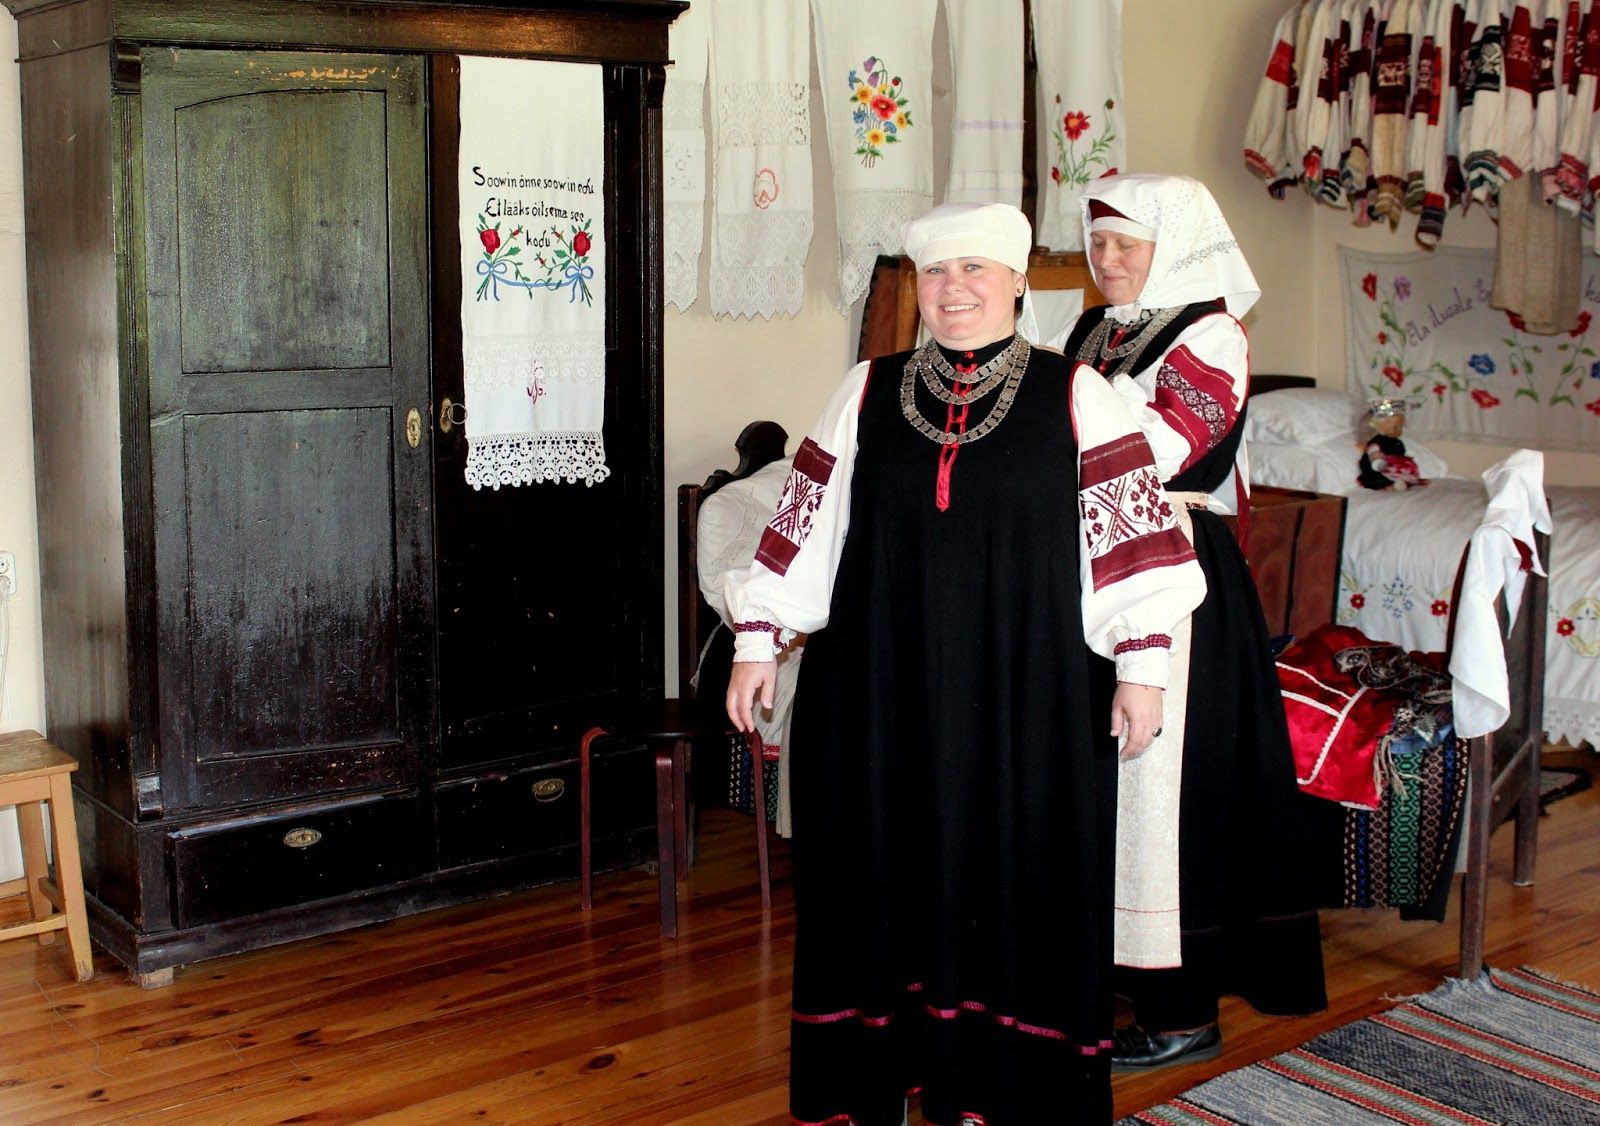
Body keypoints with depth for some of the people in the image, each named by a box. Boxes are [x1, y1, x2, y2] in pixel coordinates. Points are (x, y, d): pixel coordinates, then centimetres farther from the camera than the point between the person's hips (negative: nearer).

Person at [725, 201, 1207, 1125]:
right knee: (885, 872, 7)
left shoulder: (1074, 395, 1)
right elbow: (807, 524, 8)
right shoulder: (869, 392, 8)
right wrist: (758, 640, 5)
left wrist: (1143, 665, -8)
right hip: (881, 686, 2)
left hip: (1024, 692, -2)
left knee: (1013, 875, 4)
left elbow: (1129, 531, -2)